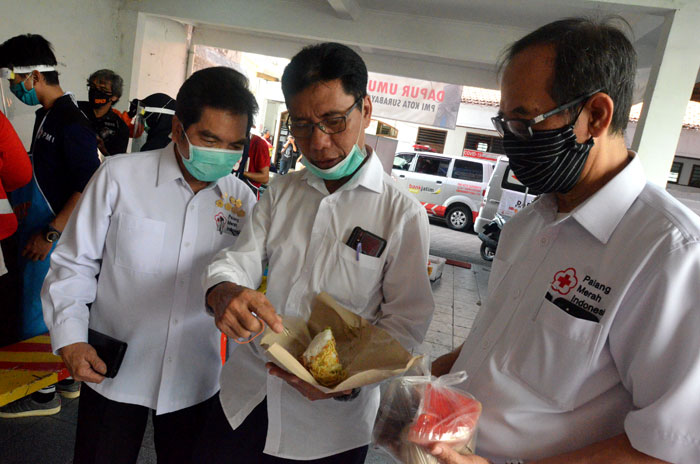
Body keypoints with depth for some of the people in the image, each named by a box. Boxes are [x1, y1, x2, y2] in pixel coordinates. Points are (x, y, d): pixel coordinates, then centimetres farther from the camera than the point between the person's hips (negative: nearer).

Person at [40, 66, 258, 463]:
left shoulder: (242, 199, -2)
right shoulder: (119, 177, -10)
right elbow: (74, 264, -3)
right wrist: (70, 337, -11)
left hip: (195, 382, 2)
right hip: (112, 372, -2)